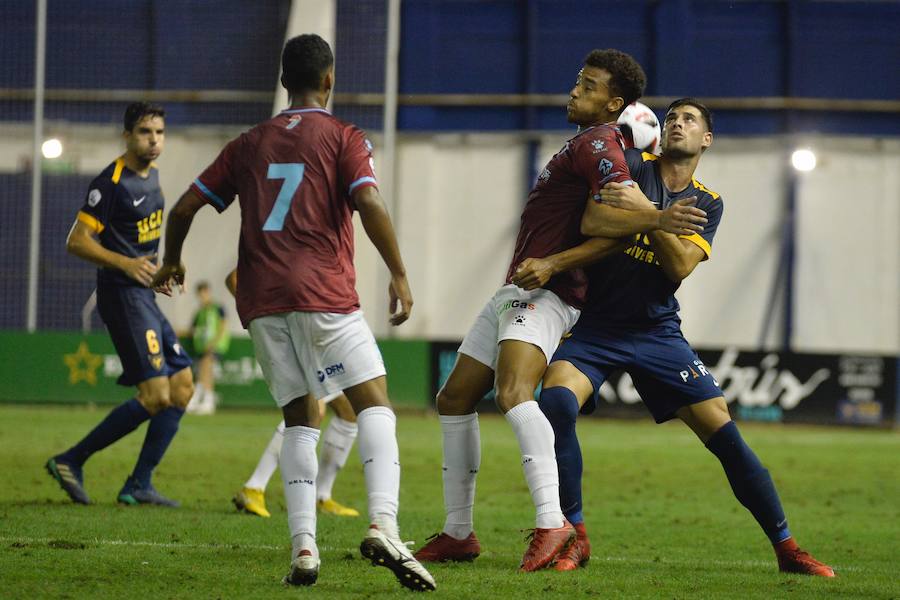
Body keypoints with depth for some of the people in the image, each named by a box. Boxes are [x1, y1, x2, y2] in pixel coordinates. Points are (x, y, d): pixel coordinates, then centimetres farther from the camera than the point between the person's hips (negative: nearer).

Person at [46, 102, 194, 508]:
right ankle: (71, 462, -6)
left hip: (144, 297, 10)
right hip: (123, 295, -10)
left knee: (182, 387, 6)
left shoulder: (151, 173, 13)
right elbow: (76, 241, -16)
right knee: (156, 395, -16)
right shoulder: (111, 183, -15)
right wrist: (126, 263, -25)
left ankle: (139, 486, 9)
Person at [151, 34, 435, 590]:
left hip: (261, 302, 5)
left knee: (302, 420, 11)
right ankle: (383, 525, -25)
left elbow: (186, 207, 18)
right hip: (322, 292, -5)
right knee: (374, 402, -4)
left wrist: (172, 262, 36)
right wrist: (399, 274, -9)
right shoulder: (344, 138, 5)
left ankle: (304, 546, -4)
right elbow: (369, 202, -12)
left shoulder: (249, 144, 18)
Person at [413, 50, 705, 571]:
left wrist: (552, 264, -25)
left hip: (545, 294, -11)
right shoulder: (588, 143, 20)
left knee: (513, 392, -33)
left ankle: (552, 523, -42)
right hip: (515, 292, 11)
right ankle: (458, 533, 20)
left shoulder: (597, 143, -10)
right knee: (455, 400, 13)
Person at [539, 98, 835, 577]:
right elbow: (592, 223, -16)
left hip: (657, 331, 2)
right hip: (595, 326, -2)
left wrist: (645, 209, -23)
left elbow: (680, 266, -11)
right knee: (555, 402, -29)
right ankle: (575, 537, -15)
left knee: (724, 434, -5)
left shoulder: (708, 204, 7)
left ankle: (787, 550, 7)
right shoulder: (631, 165, 0)